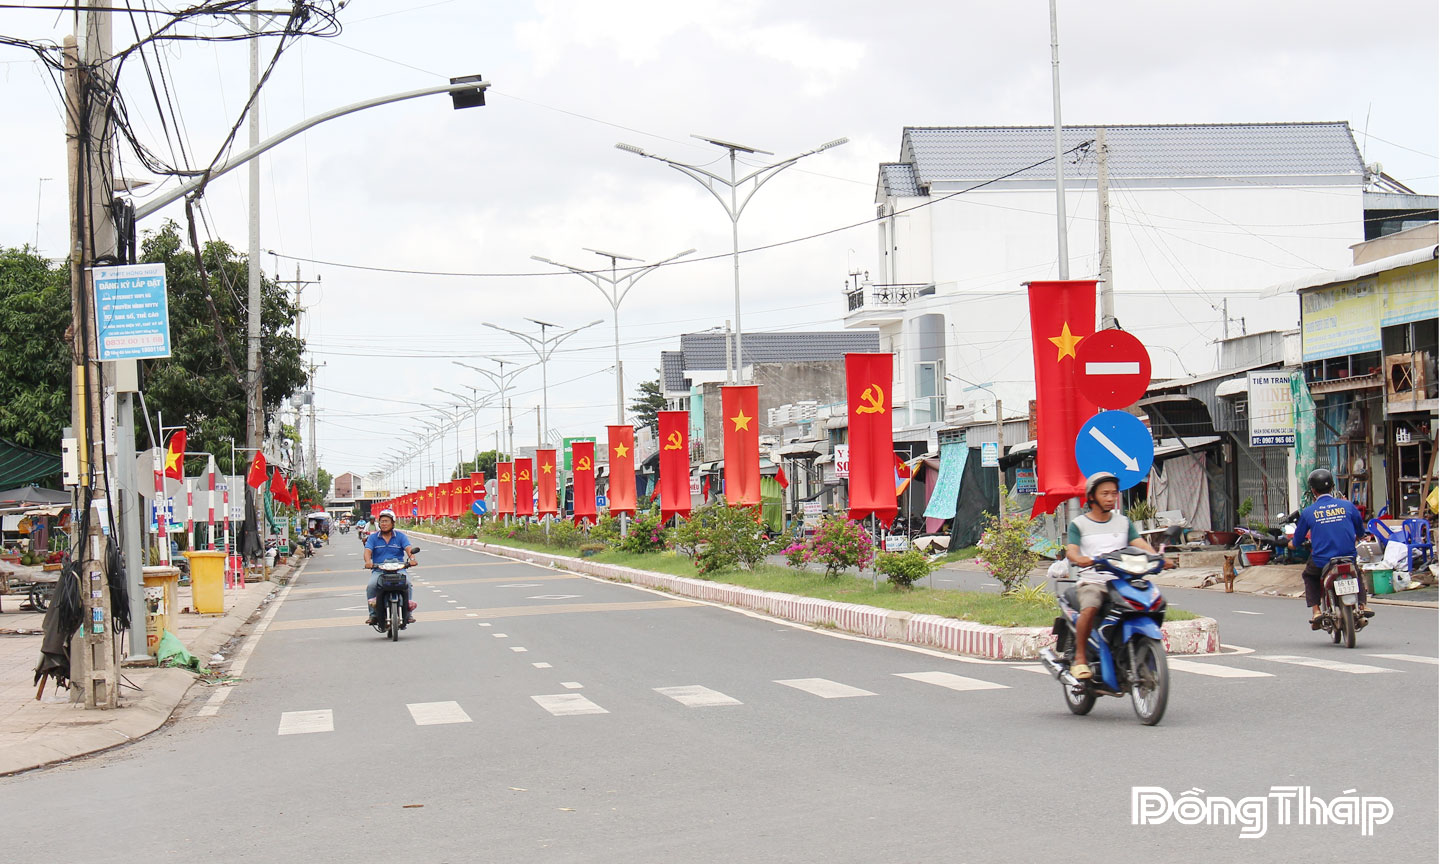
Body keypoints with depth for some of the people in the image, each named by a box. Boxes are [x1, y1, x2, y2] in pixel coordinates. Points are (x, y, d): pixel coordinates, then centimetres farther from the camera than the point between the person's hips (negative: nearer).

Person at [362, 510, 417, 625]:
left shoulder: (400, 536, 9)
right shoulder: (373, 537, 10)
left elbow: (408, 548, -5)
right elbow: (368, 551, -4)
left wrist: (412, 558, -28)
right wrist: (368, 561, -27)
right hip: (378, 570, 0)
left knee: (407, 583, -29)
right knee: (371, 586, -28)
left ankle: (408, 613, -20)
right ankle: (373, 614, -18)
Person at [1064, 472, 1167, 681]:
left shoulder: (1124, 522, 19)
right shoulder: (1078, 524, 9)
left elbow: (1139, 544, 6)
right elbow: (1071, 550, -6)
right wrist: (1079, 559, -31)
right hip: (1091, 581, -4)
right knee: (1089, 608, -34)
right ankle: (1079, 658, -20)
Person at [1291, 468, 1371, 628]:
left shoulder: (1308, 512, -3)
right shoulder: (1347, 505, 0)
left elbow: (1297, 540, 8)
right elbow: (1361, 531, 15)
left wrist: (1292, 543, 32)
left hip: (1321, 562, -2)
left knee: (1308, 575, 30)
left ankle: (1315, 610, 14)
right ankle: (1362, 605, 17)